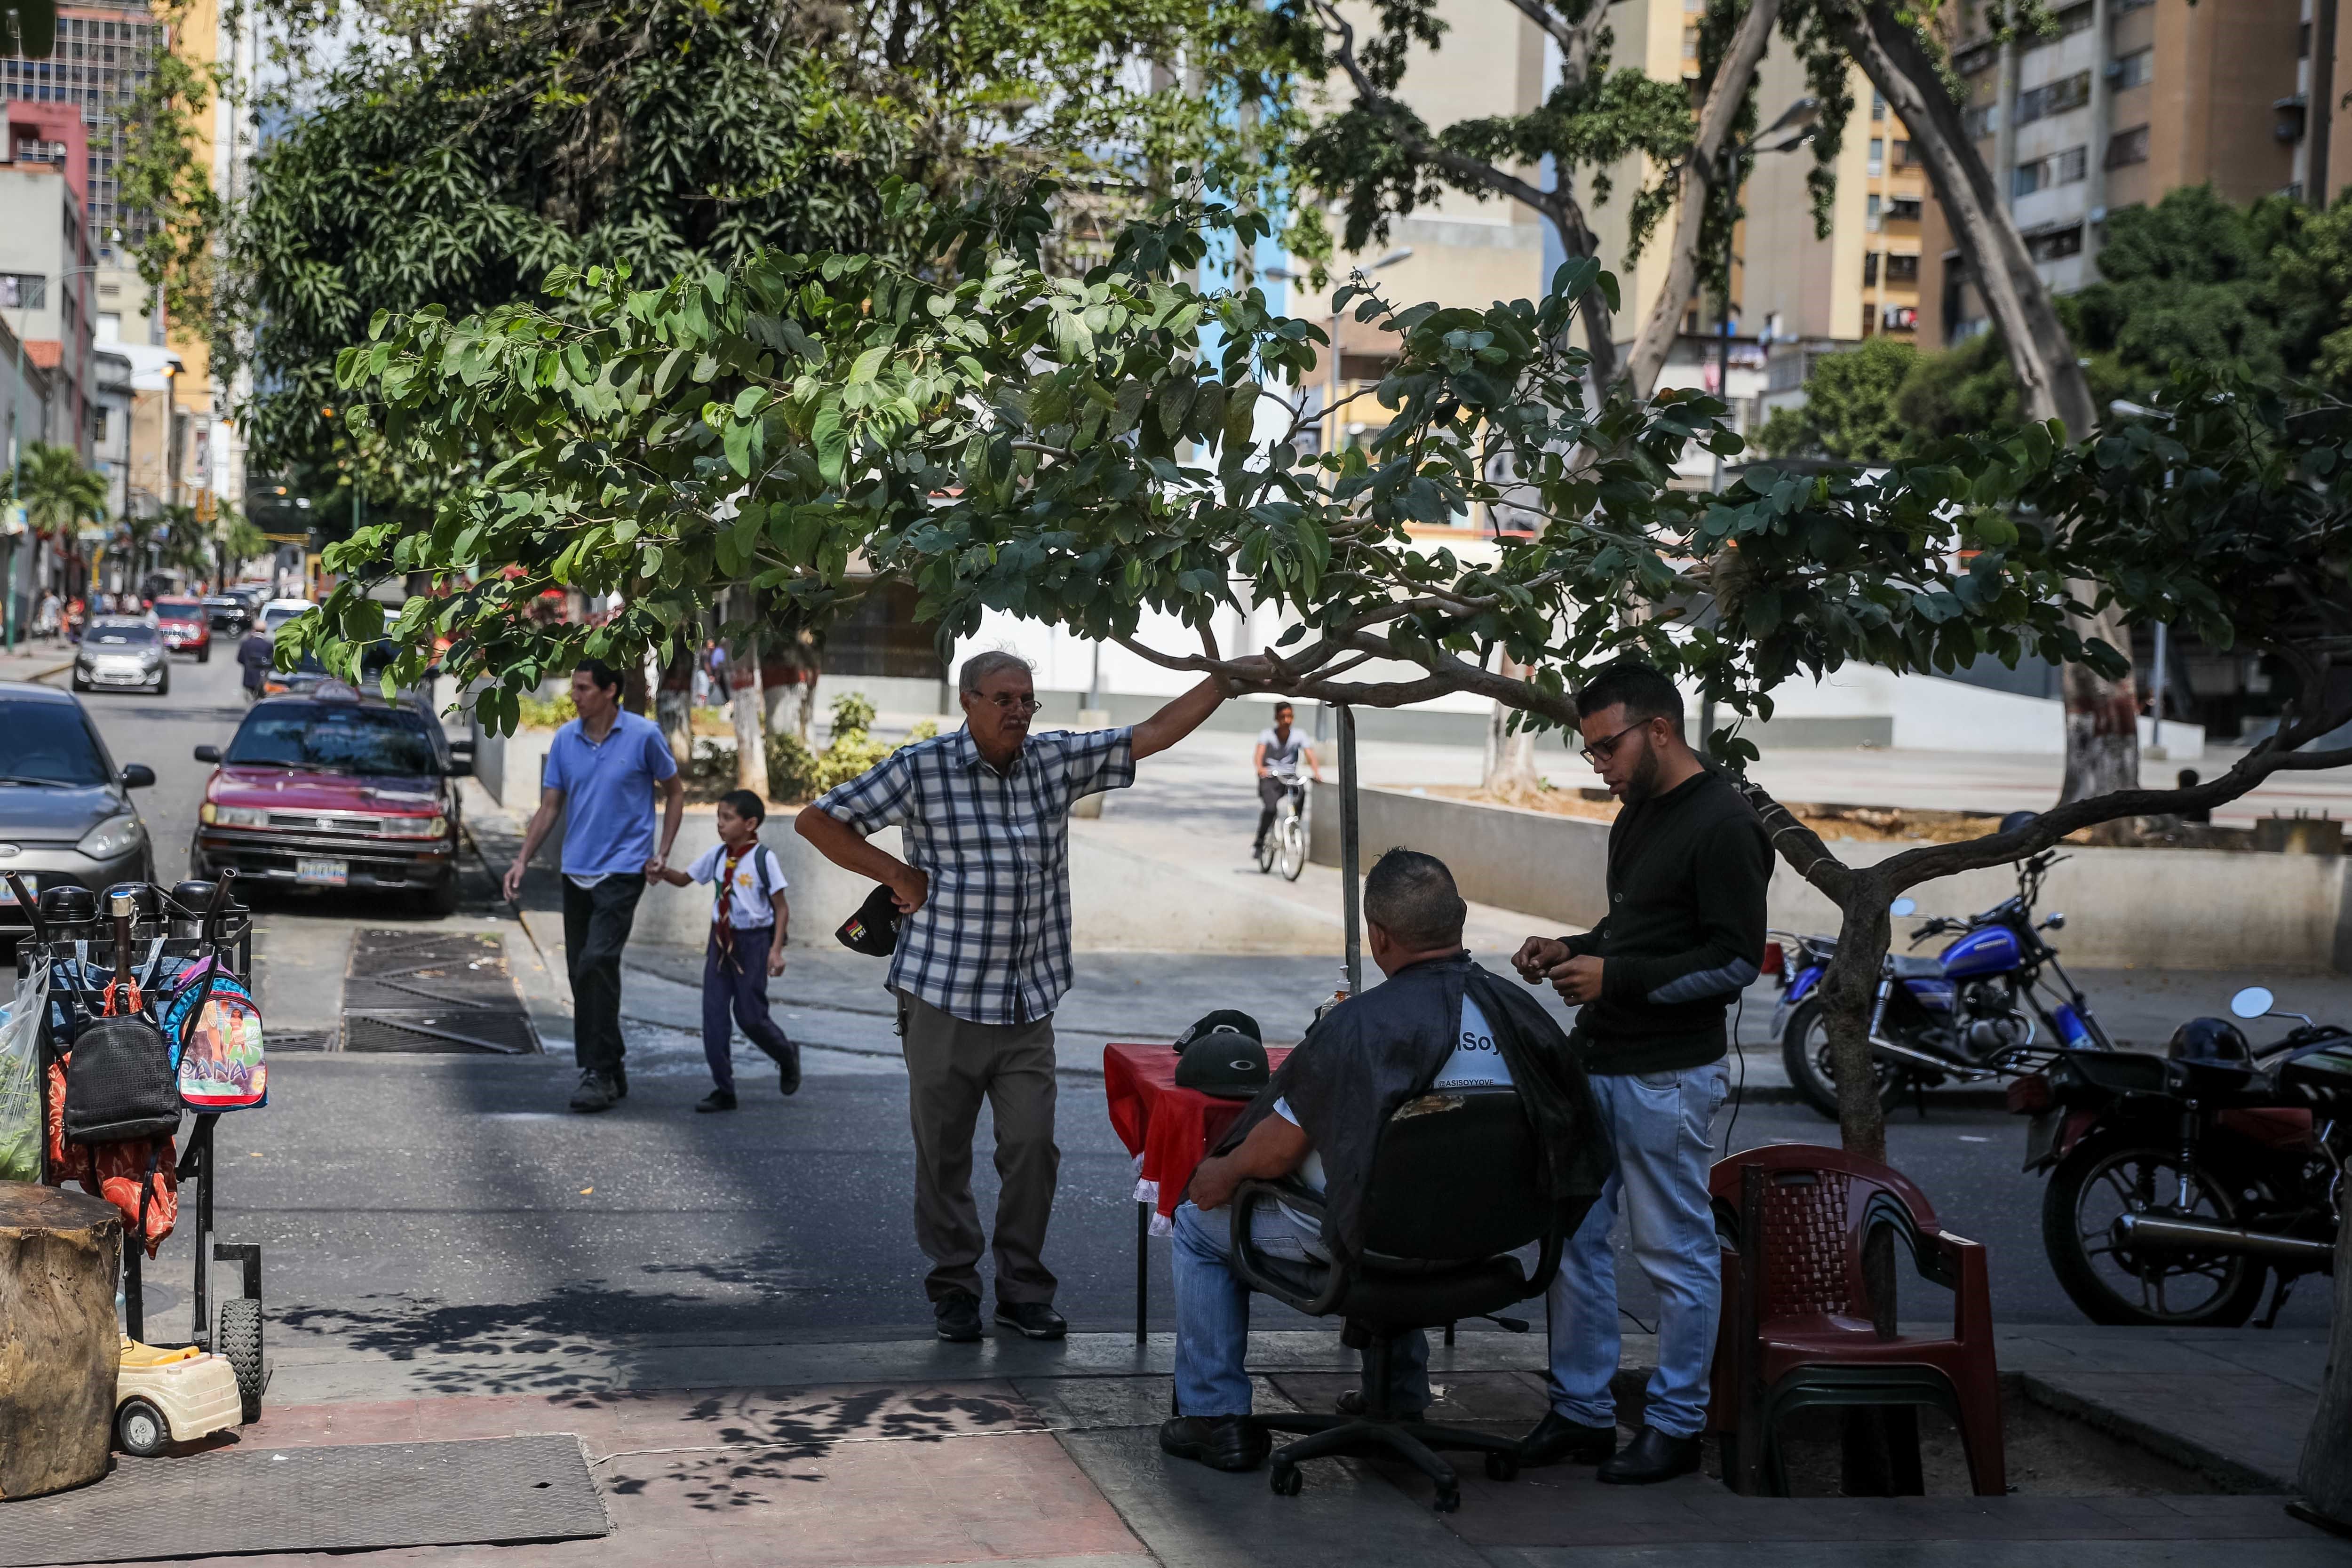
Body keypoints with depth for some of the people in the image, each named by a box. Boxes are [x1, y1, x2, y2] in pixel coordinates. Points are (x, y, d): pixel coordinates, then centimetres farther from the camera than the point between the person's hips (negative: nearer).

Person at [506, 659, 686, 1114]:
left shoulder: (644, 735, -6)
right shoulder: (564, 740, 5)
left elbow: (675, 791, 5)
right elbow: (550, 807, 8)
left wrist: (663, 854, -2)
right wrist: (522, 861, -2)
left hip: (622, 870, -5)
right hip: (576, 871, 5)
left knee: (597, 963, -18)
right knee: (582, 972, 8)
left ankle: (600, 1073, -14)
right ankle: (611, 1069, 20)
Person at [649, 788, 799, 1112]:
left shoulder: (763, 858, -12)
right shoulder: (717, 855, 2)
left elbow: (781, 907, -9)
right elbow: (684, 879, 15)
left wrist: (776, 950, -15)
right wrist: (663, 872, -7)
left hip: (753, 941, -5)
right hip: (721, 940, 5)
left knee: (751, 1016, -1)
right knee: (713, 1013, 1)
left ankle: (788, 1057, 31)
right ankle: (723, 1090, 9)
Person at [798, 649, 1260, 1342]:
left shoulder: (1057, 760, 6)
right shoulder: (921, 769, -5)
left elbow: (1154, 733, 7)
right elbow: (818, 820, -2)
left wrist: (1229, 678, 1)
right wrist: (898, 874, -4)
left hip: (1029, 1005, 3)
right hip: (943, 999, -3)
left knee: (1032, 1145, 1)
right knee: (943, 1151, 6)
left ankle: (1023, 1288, 15)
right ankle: (953, 1288, 19)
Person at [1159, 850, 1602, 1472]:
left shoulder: (1360, 1024, -25)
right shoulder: (1519, 1011, -9)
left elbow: (1278, 1150, -19)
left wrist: (1221, 1174, 4)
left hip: (1375, 1243, -6)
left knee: (1200, 1219, 16)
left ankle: (1216, 1417, 21)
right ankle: (1402, 1401, 45)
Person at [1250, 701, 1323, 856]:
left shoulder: (1299, 736, 2)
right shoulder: (1267, 734, -3)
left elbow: (1310, 755, -10)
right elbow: (1259, 753, -19)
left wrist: (1316, 772, -30)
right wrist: (1260, 768, -41)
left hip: (1290, 777, 2)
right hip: (1270, 777, -2)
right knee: (1270, 808, -25)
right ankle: (1259, 842, -11)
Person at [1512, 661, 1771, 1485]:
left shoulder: (1723, 824, -14)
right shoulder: (1637, 815, 15)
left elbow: (1736, 960, -19)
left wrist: (1616, 977, -20)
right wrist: (1572, 950, 8)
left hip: (1668, 1078, -9)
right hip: (1594, 1063, 9)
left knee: (1675, 1253, 2)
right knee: (1574, 1238, 11)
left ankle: (1677, 1426, 13)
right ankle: (1582, 1413, 21)